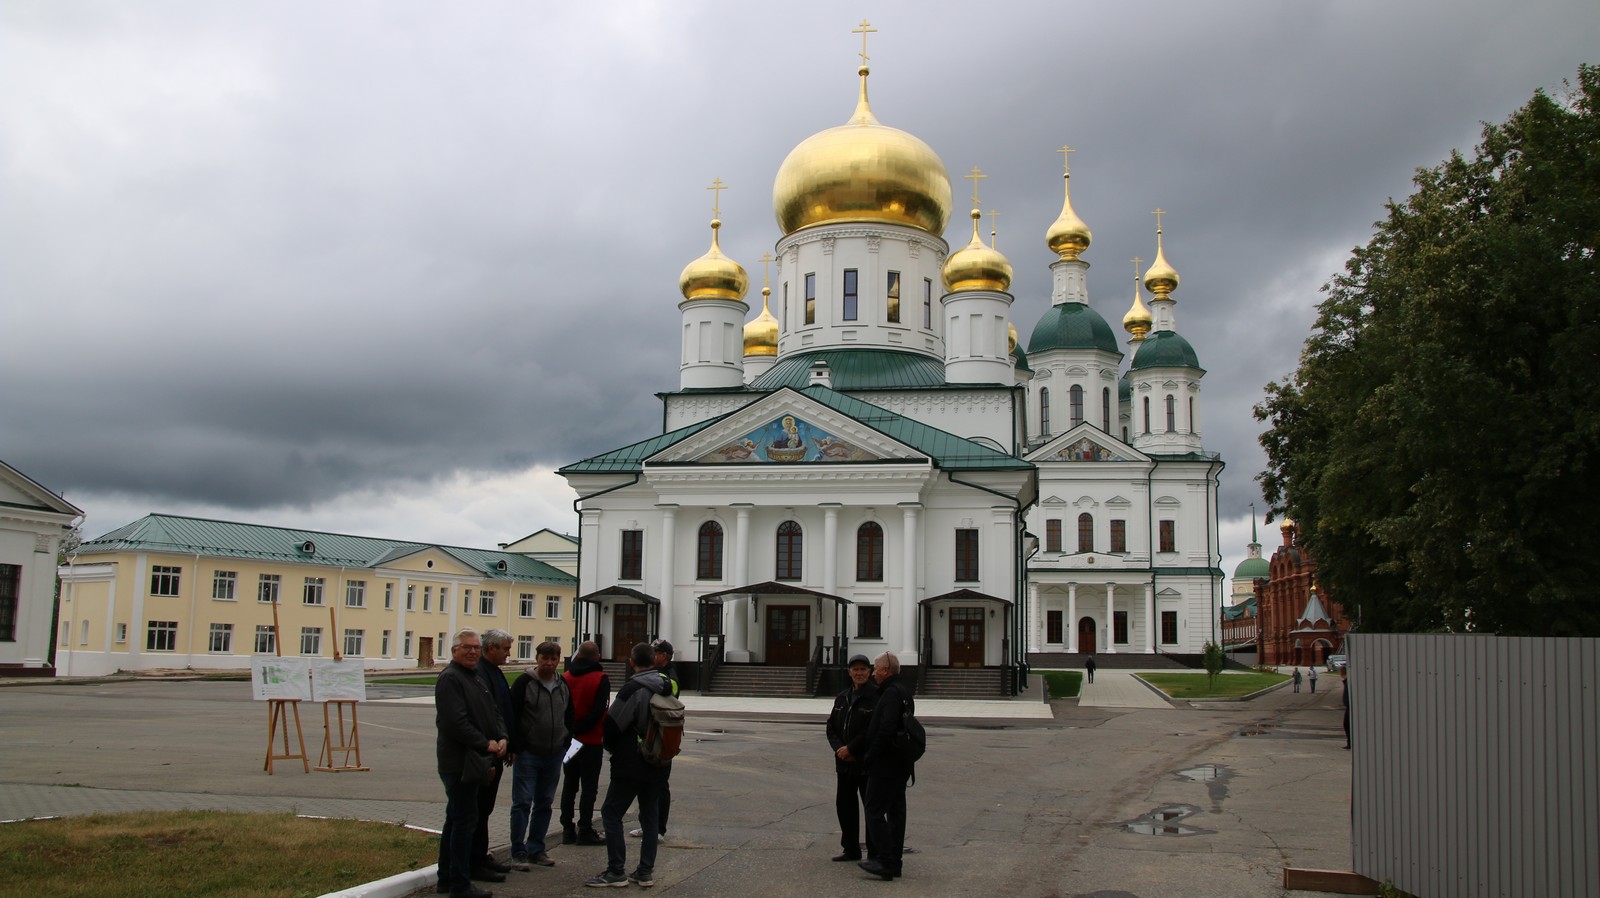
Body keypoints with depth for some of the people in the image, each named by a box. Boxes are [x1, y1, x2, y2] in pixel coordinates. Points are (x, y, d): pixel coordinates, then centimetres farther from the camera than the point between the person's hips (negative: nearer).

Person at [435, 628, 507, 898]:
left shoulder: (476, 679, 17)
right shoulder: (450, 678, -14)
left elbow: (493, 714, 17)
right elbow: (455, 722, -23)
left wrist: (502, 738, -1)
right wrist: (485, 744, -17)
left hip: (473, 761, 10)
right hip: (459, 761, -10)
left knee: (455, 819, 16)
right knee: (465, 820, -7)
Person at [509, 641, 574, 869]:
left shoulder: (563, 685, 10)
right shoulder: (524, 683, -7)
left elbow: (569, 717, 18)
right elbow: (512, 715, -9)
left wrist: (567, 742, 8)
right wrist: (516, 747, -13)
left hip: (554, 756, 6)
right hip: (528, 754, -5)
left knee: (545, 803, 11)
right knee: (522, 803, -3)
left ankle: (536, 849, 20)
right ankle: (519, 853, 3)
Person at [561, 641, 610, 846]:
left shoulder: (565, 677, 2)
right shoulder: (601, 679, -11)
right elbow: (599, 711, -18)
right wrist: (580, 728, -13)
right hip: (591, 741, -5)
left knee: (569, 785, 13)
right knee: (589, 786, 2)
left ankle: (567, 830, 15)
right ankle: (585, 830, 1)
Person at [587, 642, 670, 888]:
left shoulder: (633, 688, -16)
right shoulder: (666, 687, 6)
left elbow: (612, 723, -14)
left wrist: (612, 748, 5)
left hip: (630, 766, -7)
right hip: (658, 765, 7)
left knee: (611, 813, 1)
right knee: (649, 815, 13)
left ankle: (616, 871, -1)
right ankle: (646, 871, 13)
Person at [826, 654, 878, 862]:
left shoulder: (876, 696, -11)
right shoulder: (843, 697, 12)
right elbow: (831, 727, 11)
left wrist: (850, 748, -16)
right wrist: (839, 748, -7)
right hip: (845, 762, 7)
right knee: (844, 805, 13)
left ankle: (875, 853, 8)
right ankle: (851, 850, 25)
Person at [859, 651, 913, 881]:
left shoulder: (891, 693, -17)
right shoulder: (903, 692, 16)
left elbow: (885, 730, -26)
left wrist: (869, 757, -16)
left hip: (885, 765, -10)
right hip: (900, 765, 10)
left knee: (875, 811, -6)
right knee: (896, 811, 11)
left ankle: (885, 862, -8)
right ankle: (894, 862, 14)